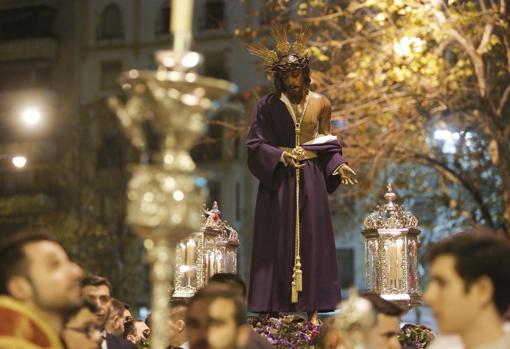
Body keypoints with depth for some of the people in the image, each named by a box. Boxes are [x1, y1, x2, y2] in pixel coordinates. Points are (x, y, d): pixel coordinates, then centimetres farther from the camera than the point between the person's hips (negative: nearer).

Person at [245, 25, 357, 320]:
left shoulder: (320, 103, 5)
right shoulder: (267, 105, 0)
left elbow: (329, 144, 10)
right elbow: (255, 144, -2)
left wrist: (339, 165, -8)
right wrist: (279, 155, -18)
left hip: (311, 179, 2)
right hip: (277, 180, -1)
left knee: (311, 238, 1)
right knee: (277, 240, -1)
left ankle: (310, 304, 6)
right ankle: (274, 304, 3)